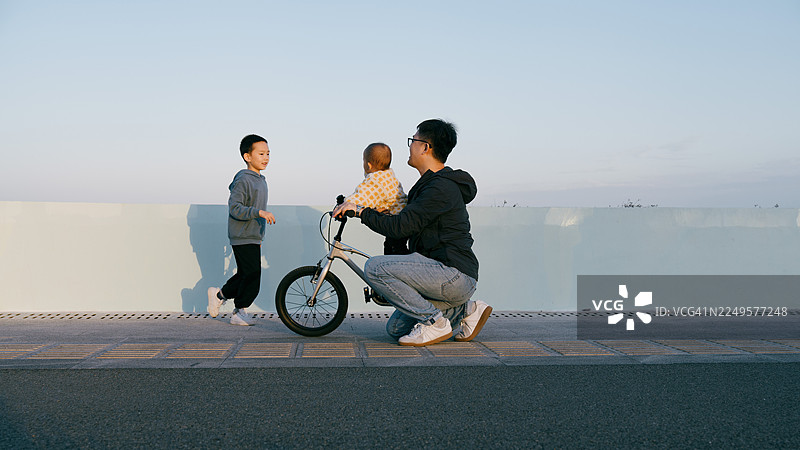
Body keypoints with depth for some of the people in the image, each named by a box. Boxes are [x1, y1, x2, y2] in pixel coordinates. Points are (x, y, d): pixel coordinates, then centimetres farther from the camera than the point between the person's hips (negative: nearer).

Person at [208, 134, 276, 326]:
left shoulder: (261, 180, 15)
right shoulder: (243, 180, -14)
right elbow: (235, 208, -23)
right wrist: (260, 212, -32)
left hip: (253, 238, 9)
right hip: (243, 238, -9)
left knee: (244, 276, 12)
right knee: (252, 276, -7)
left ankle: (219, 294, 32)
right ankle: (239, 311, 10)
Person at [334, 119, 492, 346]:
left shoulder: (442, 187, -15)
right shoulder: (432, 183, 19)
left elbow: (400, 227, -20)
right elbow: (408, 221, 30)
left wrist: (359, 210, -10)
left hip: (454, 275, -10)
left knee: (375, 267, -19)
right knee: (396, 328, 11)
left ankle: (434, 322, -12)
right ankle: (465, 310, 12)